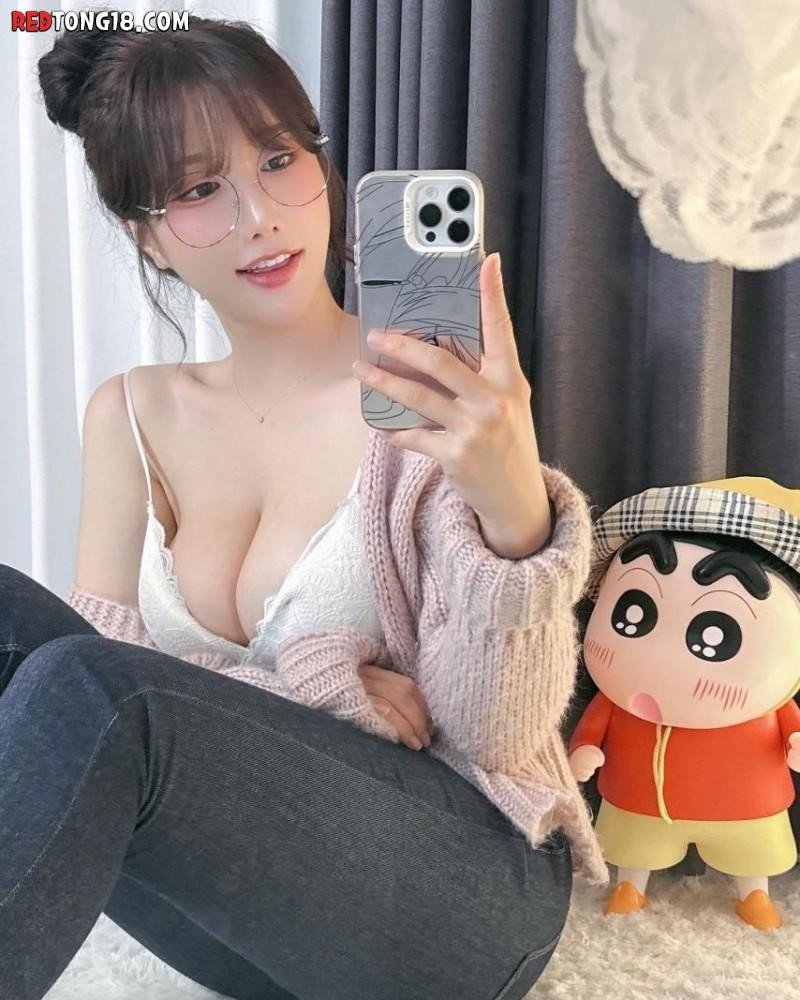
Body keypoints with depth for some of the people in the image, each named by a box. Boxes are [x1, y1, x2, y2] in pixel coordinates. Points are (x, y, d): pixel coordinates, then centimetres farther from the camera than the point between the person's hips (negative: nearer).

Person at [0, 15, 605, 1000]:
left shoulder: (434, 394, -9)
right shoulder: (130, 418, 6)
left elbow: (493, 737, -11)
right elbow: (99, 648, -2)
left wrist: (514, 509, -29)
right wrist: (312, 686, -17)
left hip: (464, 881, -3)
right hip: (243, 895, 4)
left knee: (83, 694, -29)